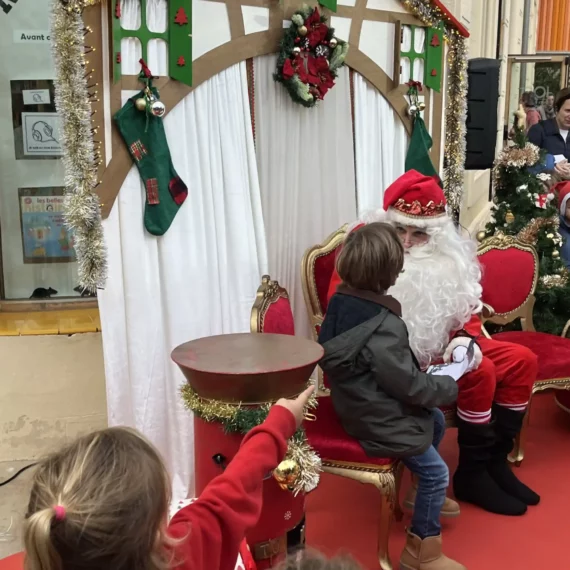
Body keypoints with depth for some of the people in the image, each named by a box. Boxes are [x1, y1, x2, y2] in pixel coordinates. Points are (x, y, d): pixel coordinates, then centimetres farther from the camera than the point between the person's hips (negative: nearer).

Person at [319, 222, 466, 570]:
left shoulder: (342, 303, -4)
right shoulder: (385, 327, -32)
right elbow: (410, 386, -23)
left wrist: (427, 376, 8)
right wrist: (450, 387, -4)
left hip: (362, 404, 9)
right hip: (379, 421, -9)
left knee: (436, 421, 26)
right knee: (436, 473, 5)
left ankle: (427, 499, 44)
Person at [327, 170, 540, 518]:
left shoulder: (447, 253, 4)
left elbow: (465, 306, 11)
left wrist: (466, 338, -12)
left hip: (440, 348, 8)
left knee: (522, 361, 3)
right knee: (480, 373, -24)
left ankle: (496, 460, 12)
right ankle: (473, 474, -4)